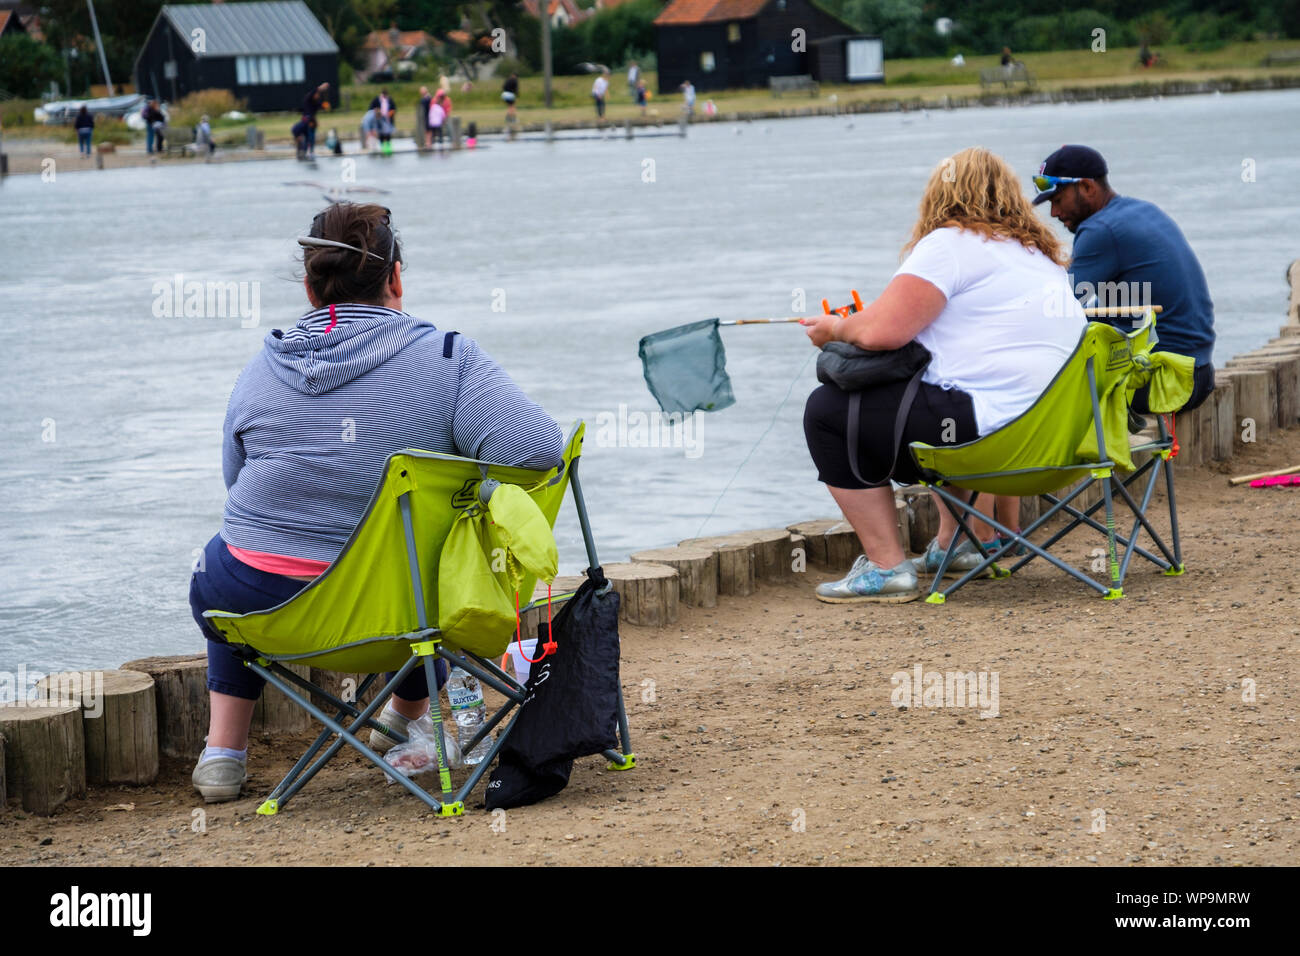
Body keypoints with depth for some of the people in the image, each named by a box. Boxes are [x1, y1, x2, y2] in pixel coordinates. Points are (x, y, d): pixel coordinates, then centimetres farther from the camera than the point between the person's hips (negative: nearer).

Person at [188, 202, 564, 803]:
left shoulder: (261, 369, 0)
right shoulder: (447, 358, -10)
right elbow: (539, 450, -21)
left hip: (257, 602, 2)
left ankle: (223, 751, 35)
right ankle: (408, 718, 53)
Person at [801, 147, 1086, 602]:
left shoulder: (949, 244, -7)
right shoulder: (1042, 254, 21)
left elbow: (881, 331, -17)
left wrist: (837, 329, 6)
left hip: (995, 434, -10)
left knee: (827, 411, 0)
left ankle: (886, 568, -1)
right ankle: (956, 543, 38)